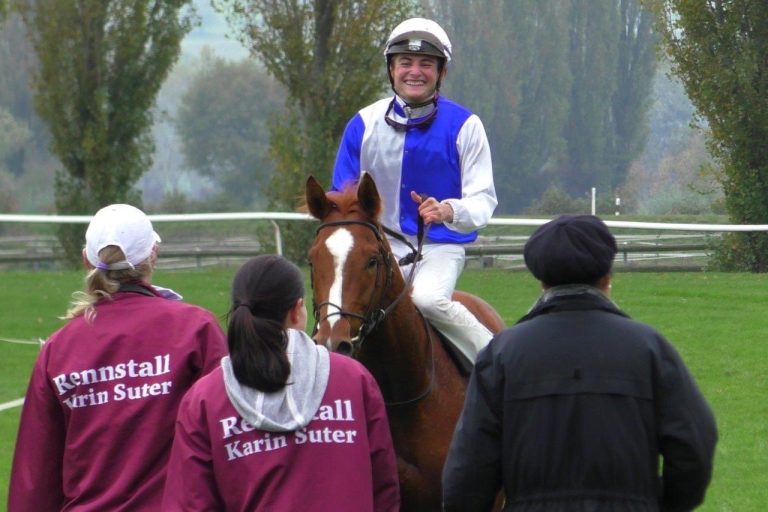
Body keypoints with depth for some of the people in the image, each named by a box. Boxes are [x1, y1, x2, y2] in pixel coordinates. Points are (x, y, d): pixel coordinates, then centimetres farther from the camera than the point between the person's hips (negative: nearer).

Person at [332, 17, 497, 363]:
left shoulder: (464, 126, -3)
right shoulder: (364, 124, 4)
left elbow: (483, 200, -7)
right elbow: (341, 197, 11)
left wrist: (449, 211, -29)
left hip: (439, 248, -3)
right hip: (379, 248, 3)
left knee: (427, 298, -32)